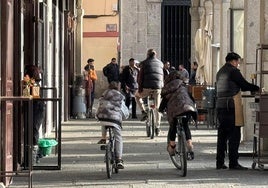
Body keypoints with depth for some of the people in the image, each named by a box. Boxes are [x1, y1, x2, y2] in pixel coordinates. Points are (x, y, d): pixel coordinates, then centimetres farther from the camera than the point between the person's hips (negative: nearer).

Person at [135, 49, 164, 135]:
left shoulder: (145, 63, 6)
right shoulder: (160, 63, 17)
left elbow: (140, 76, 0)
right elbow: (162, 77, 18)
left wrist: (140, 88, 0)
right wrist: (162, 88, 23)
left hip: (147, 87, -2)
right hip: (158, 87, 2)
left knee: (137, 96, 26)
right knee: (157, 107, 10)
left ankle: (144, 112, 9)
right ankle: (157, 126, 5)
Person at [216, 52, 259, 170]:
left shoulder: (220, 72, 19)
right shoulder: (233, 71, -7)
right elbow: (245, 85, -7)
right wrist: (257, 88, 8)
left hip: (220, 106, 8)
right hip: (231, 107, -8)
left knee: (222, 135, 9)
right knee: (234, 135, -6)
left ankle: (219, 163, 8)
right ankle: (233, 163, -8)